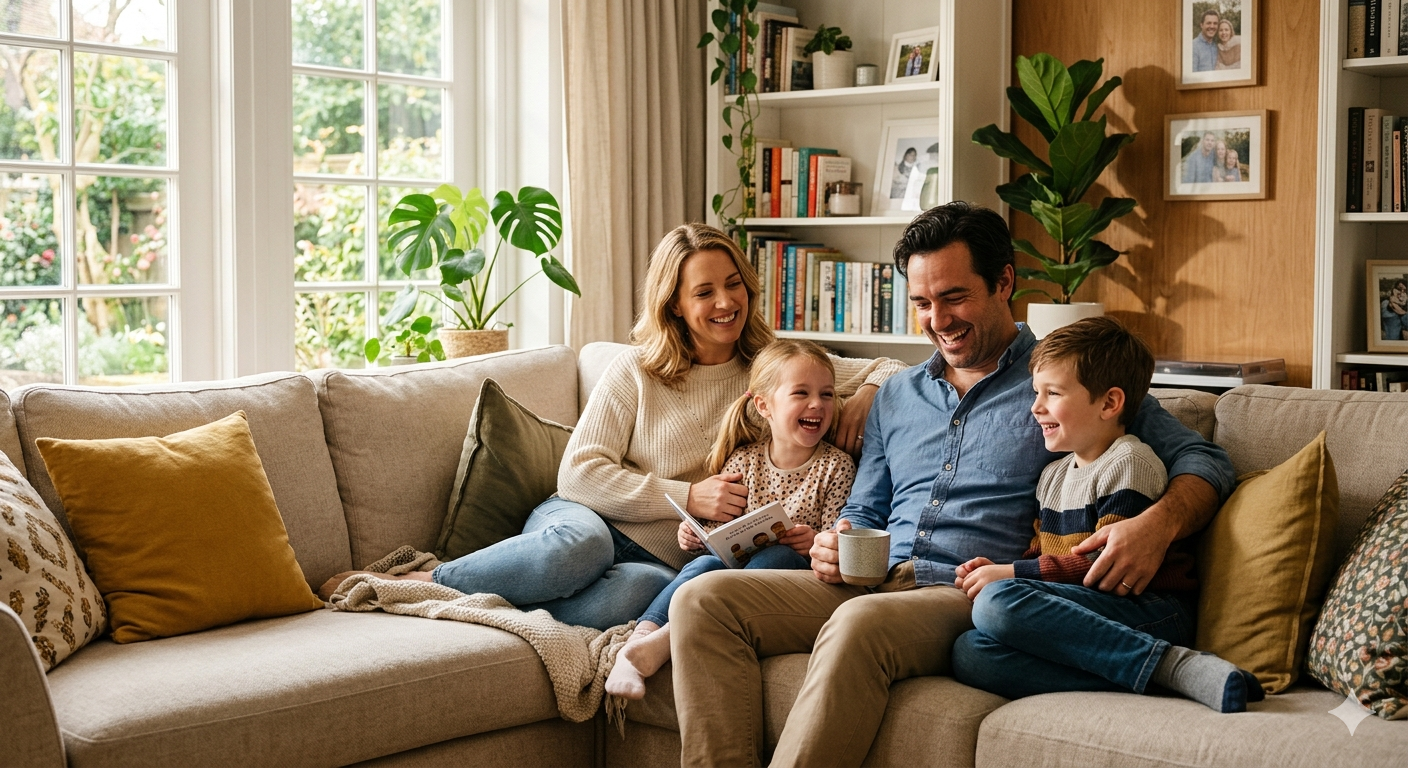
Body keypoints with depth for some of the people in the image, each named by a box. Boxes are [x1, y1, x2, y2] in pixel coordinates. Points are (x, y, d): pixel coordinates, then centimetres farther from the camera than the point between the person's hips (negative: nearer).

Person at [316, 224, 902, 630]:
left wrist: (865, 394, -8)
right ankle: (403, 581, -24)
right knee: (579, 545, -42)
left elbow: (892, 369, 16)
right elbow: (579, 474, -4)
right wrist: (688, 496, -11)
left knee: (633, 592, -39)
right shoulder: (635, 371, 4)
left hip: (665, 557, 1)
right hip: (587, 521, -1)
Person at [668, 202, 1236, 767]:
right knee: (704, 600, -17)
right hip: (872, 586, 6)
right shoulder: (896, 396, 23)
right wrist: (835, 546, 2)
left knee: (859, 624, -39)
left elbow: (1202, 461, 2)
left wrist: (1159, 523, -21)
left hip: (976, 593, -6)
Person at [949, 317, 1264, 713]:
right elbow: (1042, 553, 24)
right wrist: (1000, 569, 2)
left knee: (998, 604, -32)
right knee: (969, 654, -21)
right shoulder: (1054, 474, 25)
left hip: (1150, 612, -8)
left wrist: (1012, 575, -10)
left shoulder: (1130, 462, -3)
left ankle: (1175, 666, -30)